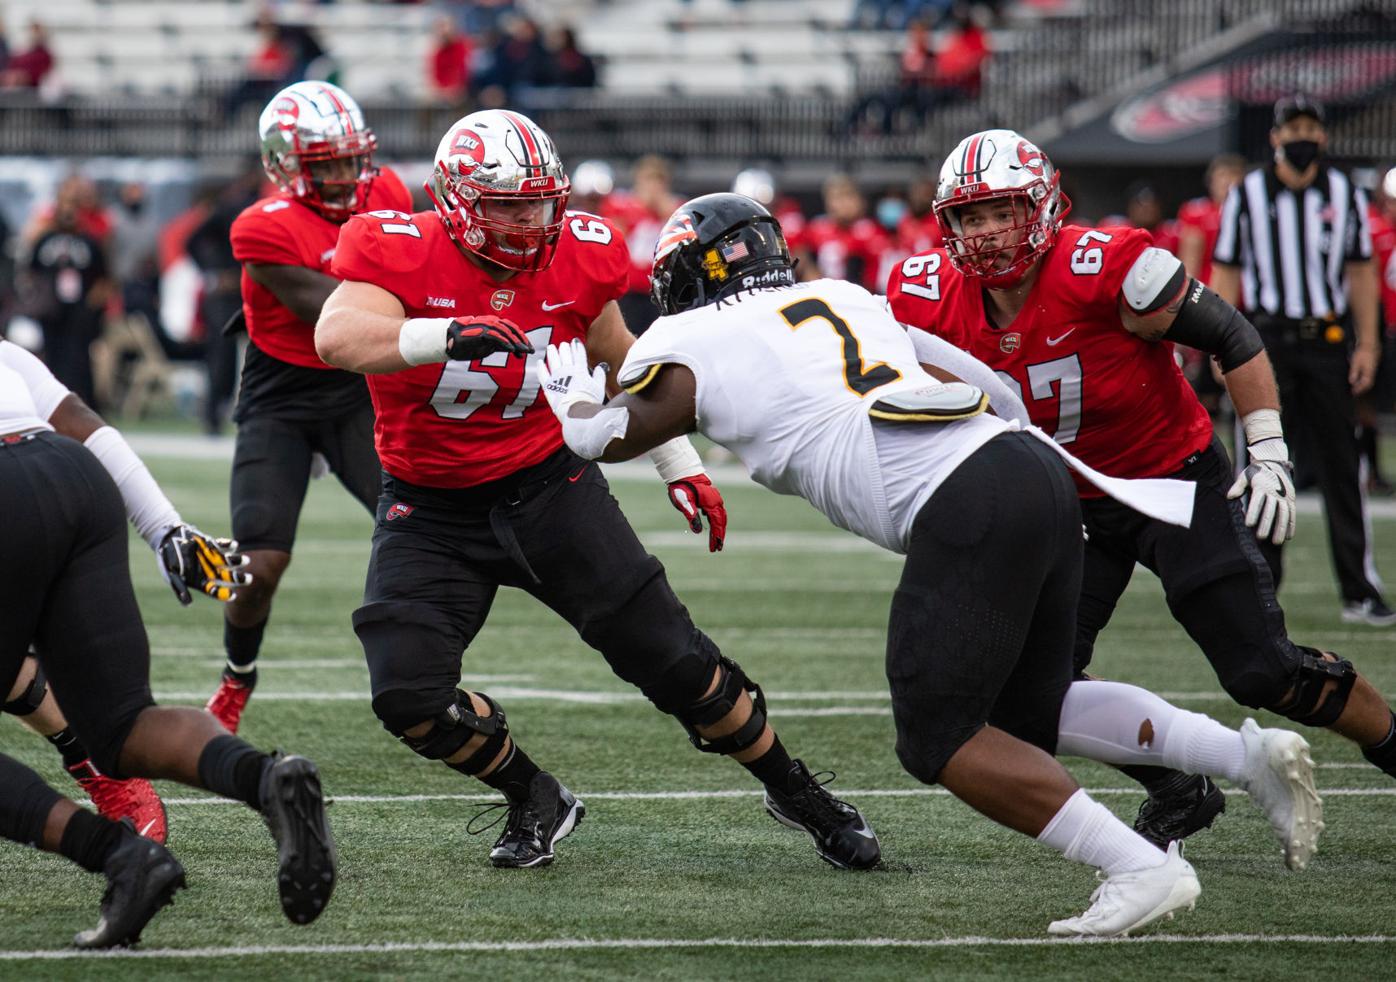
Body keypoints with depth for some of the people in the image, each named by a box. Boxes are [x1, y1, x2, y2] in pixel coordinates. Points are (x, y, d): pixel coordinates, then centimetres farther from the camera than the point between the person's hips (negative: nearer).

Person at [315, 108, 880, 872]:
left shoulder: (577, 258, -8)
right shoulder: (401, 252, -19)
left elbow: (618, 362, 12)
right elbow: (337, 337, -39)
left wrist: (680, 464, 15)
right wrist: (444, 336, -54)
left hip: (545, 485, 1)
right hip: (430, 508, -1)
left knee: (672, 658, -3)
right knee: (408, 697, -15)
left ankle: (794, 791, 18)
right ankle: (535, 802, 12)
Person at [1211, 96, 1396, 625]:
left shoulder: (1346, 196, 8)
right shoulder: (1246, 195, 3)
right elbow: (1225, 274, 4)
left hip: (1329, 339, 1)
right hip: (1267, 340, -1)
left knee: (1341, 467, 1)